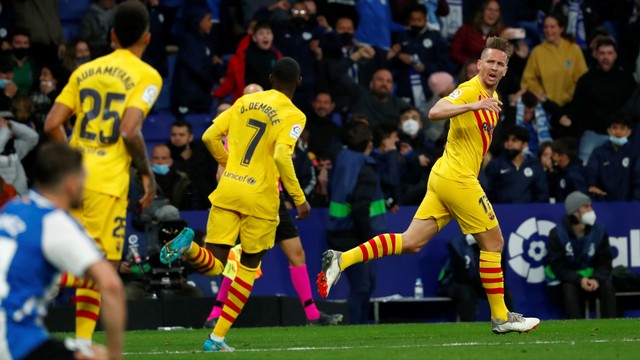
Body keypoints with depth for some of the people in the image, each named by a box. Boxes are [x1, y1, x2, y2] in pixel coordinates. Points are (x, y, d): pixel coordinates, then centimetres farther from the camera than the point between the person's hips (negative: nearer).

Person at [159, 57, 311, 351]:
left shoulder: (246, 101, 10)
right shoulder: (293, 115, -5)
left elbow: (210, 137, 8)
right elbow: (282, 156, -20)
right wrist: (299, 199, -13)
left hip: (227, 190, 3)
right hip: (260, 198, -3)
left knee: (213, 265, 4)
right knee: (249, 266, 15)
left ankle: (189, 246, -31)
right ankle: (217, 337, 9)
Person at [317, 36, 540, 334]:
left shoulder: (492, 97, 17)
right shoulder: (469, 90, -12)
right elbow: (435, 112, -30)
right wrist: (473, 106, -39)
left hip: (444, 177, 9)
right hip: (457, 178, -9)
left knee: (411, 243, 3)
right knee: (493, 242, 0)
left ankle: (342, 259, -1)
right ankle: (500, 317, 8)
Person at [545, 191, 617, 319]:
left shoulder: (599, 231, -5)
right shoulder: (557, 234, -13)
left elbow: (605, 262, -3)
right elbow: (557, 266, -14)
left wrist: (597, 279, -24)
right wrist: (579, 280, -29)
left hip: (591, 277, 3)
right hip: (565, 279, -3)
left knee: (607, 286, -26)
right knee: (569, 289, -35)